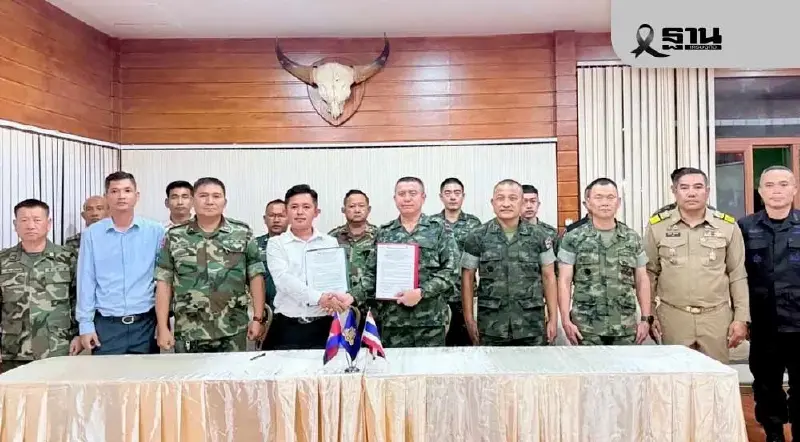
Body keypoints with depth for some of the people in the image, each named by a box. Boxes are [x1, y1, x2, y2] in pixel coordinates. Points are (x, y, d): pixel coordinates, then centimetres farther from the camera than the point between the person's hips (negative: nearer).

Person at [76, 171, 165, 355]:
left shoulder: (155, 231, -1)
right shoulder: (92, 234, 1)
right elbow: (86, 281, 3)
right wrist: (86, 324, 0)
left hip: (146, 323, 0)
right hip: (106, 325, 0)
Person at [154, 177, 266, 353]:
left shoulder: (243, 233, 2)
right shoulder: (175, 237, 3)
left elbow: (255, 276, 2)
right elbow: (164, 283, 3)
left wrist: (258, 318, -3)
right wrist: (163, 328, -2)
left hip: (232, 333, 0)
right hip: (188, 334, 1)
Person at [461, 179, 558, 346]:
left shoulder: (539, 236, 2)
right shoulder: (477, 237, -1)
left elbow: (548, 276, 7)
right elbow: (468, 277, 4)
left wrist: (553, 318, 3)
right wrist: (469, 319, 0)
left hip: (532, 327, 1)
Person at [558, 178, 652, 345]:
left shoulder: (632, 238, 9)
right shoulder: (573, 239, 0)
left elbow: (642, 280, 12)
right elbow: (564, 282, -2)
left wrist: (646, 318, 5)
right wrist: (566, 320, -9)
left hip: (626, 327, 3)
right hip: (587, 327, -2)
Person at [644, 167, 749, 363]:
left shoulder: (728, 226, 2)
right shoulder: (657, 226, 0)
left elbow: (737, 276, 5)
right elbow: (649, 274, 5)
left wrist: (741, 318, 2)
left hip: (716, 317, 1)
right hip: (673, 317, 0)